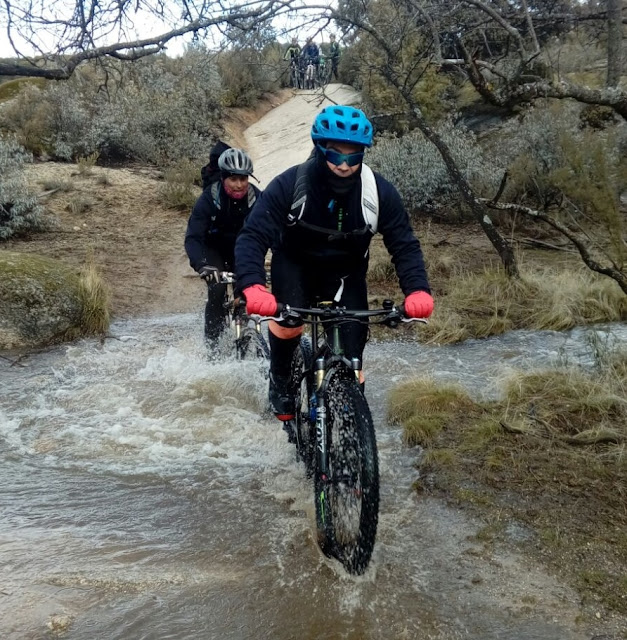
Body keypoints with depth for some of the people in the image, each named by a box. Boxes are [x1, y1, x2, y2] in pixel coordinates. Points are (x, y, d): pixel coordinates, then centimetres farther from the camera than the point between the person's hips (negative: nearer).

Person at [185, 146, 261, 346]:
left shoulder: (257, 198, -22)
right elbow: (192, 238, -34)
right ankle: (212, 341, -6)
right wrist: (201, 265, -52)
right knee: (217, 290, -22)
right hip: (214, 249, -2)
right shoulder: (208, 199, -28)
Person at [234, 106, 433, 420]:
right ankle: (280, 380, 3)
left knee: (352, 340, -10)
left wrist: (417, 290, -34)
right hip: (295, 264, -2)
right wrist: (253, 287, -50)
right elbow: (253, 237, -32)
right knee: (289, 320, -27)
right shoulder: (289, 185, -28)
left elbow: (404, 244, -16)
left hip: (346, 271, 2)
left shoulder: (379, 191, -22)